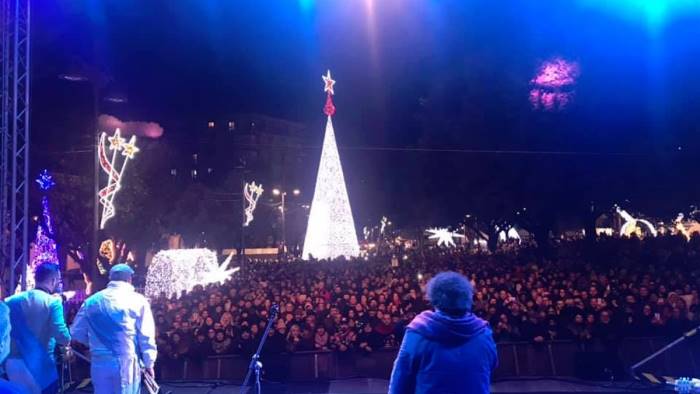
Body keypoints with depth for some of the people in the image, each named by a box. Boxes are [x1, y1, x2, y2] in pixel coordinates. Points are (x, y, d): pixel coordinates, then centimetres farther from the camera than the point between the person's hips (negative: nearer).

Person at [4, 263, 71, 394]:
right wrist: (67, 339, 2)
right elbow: (63, 338, -20)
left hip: (15, 367, 5)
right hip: (42, 368, -5)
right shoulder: (53, 302, -12)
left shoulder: (11, 301, 3)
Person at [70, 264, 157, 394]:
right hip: (127, 363, -3)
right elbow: (146, 336, -6)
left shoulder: (91, 301, 6)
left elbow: (77, 332, 10)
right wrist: (149, 363, 3)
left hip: (99, 363, 4)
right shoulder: (138, 300, -4)